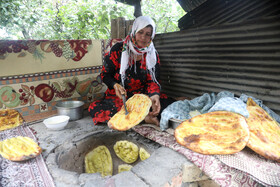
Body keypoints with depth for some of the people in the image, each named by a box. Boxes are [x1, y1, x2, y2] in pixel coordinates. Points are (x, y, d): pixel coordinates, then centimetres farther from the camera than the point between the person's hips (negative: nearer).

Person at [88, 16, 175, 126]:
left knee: (170, 104, -22)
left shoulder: (152, 55, 5)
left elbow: (152, 81, -2)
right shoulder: (119, 49, -2)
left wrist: (154, 95, -25)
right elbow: (105, 74, 2)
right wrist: (115, 85, -20)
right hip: (119, 96, 0)